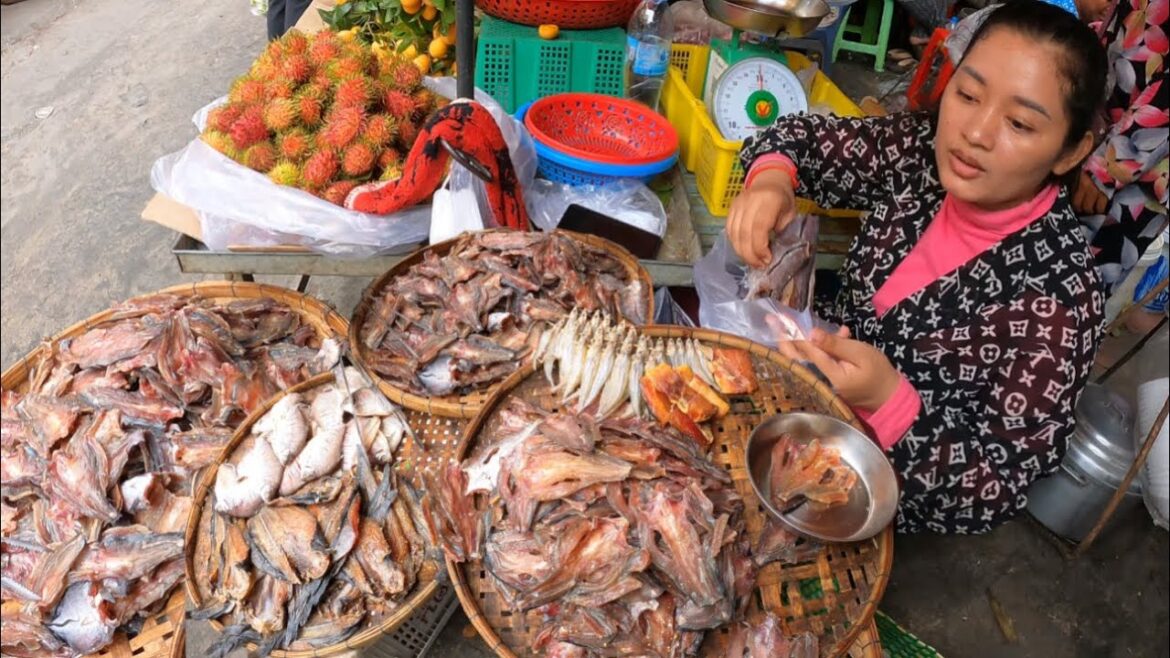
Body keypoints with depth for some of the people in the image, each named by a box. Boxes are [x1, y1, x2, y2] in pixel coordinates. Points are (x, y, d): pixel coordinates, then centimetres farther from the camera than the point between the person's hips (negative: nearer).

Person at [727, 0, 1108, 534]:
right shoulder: (925, 153, -13)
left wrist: (886, 401, -41)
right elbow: (801, 135, -1)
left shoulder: (1059, 298, -28)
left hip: (884, 489, -4)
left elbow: (1002, 491, -24)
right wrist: (771, 178, -25)